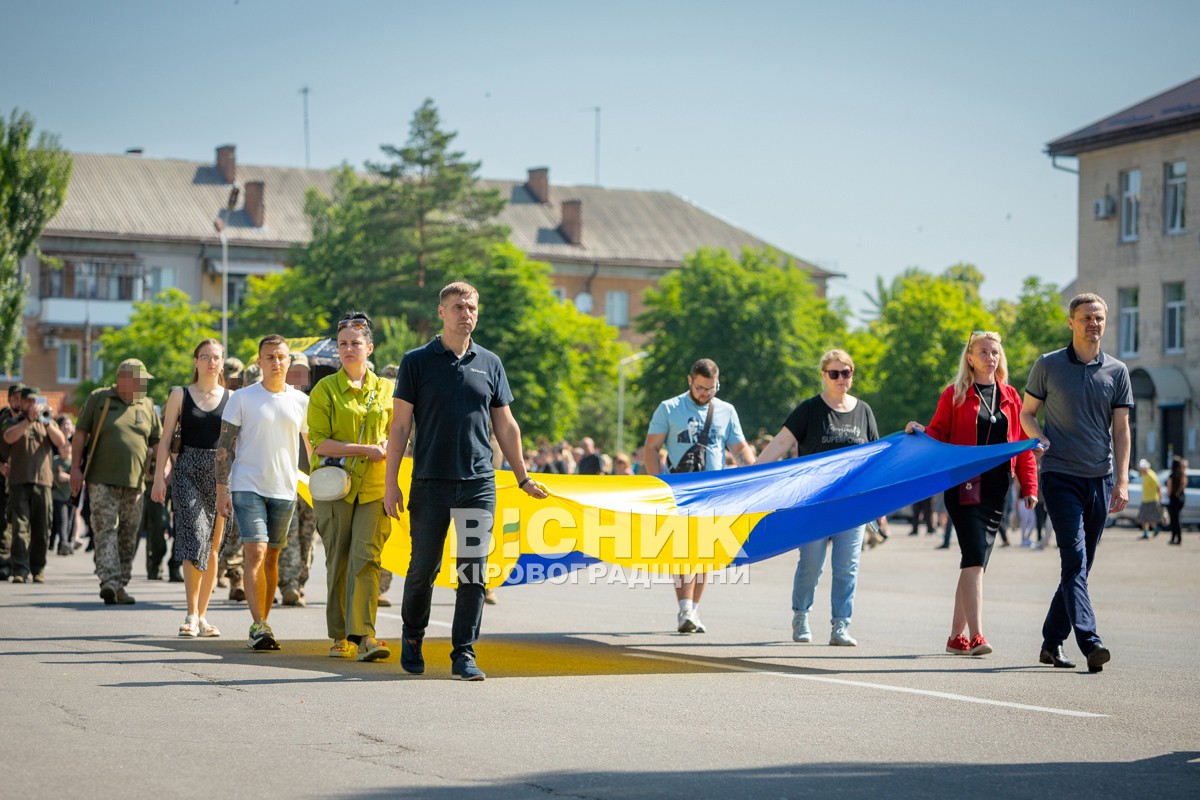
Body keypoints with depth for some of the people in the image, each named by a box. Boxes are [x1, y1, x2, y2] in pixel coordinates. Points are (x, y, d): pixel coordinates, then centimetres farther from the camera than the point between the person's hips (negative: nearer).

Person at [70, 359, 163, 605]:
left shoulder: (147, 405, 12)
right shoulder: (99, 399, 3)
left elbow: (158, 442, 18)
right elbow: (80, 433, 4)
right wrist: (75, 467, -4)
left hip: (134, 482, 4)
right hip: (102, 480, -4)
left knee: (128, 536, 5)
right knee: (106, 529, -14)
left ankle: (121, 586, 12)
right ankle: (109, 581, -23)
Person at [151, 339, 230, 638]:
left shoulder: (231, 398, 9)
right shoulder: (180, 395, 6)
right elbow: (166, 439, 4)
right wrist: (159, 476, -3)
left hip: (221, 474, 2)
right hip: (188, 471, -2)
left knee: (213, 547, 5)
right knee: (195, 538, -17)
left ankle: (201, 615, 14)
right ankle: (191, 614, -13)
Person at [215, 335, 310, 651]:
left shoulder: (301, 401, 8)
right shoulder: (243, 398, 0)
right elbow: (225, 445, 1)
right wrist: (221, 489, -6)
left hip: (284, 490, 3)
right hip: (247, 487, -3)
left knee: (272, 557, 8)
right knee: (255, 554, -14)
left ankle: (261, 624, 17)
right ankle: (258, 626, -19)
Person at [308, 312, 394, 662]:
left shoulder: (385, 389, 10)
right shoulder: (325, 389, 2)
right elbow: (319, 442, -5)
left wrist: (385, 449, -4)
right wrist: (364, 450, -14)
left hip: (374, 487, 1)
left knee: (366, 555, -12)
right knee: (338, 560, 2)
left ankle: (363, 634, -17)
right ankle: (340, 637, 10)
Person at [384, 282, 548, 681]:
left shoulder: (490, 363, 11)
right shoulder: (417, 361, 3)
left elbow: (506, 426, 16)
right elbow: (400, 425, 1)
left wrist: (523, 477, 14)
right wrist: (390, 482, -4)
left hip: (478, 483, 2)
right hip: (430, 482, -2)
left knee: (473, 570, -2)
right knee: (423, 566, 4)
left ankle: (464, 655, 4)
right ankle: (412, 635, 28)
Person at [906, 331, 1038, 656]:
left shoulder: (1010, 397, 13)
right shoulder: (955, 395, 2)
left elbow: (1023, 444, 13)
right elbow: (939, 434, 3)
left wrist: (1029, 486, 7)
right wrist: (920, 432, -19)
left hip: (997, 489, 5)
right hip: (964, 486, -4)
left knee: (976, 561, 8)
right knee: (975, 556, -16)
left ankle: (957, 636, 17)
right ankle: (976, 636, -21)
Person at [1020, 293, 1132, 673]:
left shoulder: (1117, 371, 8)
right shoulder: (1048, 366, 3)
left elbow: (1121, 429, 7)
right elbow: (1026, 413, 11)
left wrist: (1122, 481, -1)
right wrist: (1039, 438, -11)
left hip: (1100, 480, 3)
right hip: (1061, 476, -3)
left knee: (1080, 566, 7)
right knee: (1074, 559, -15)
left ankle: (1052, 642, 18)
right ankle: (1090, 643, -24)